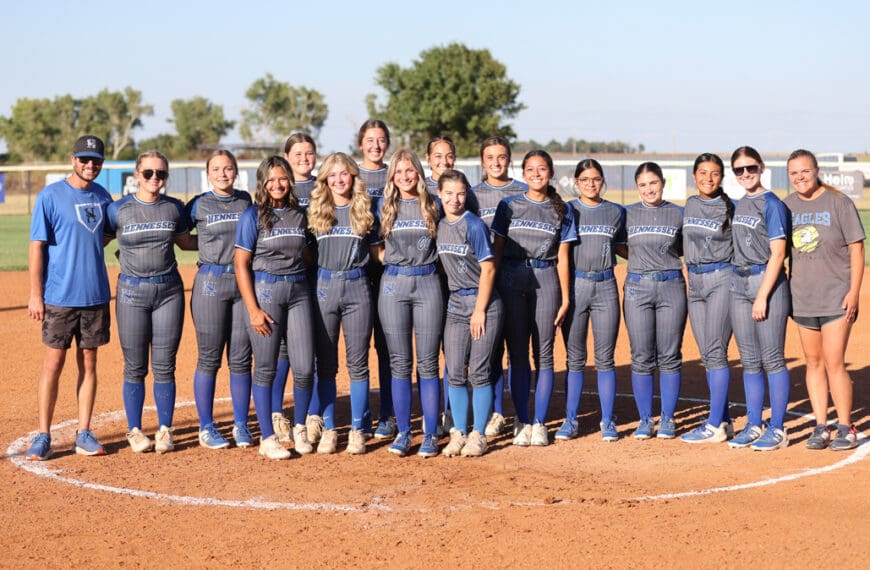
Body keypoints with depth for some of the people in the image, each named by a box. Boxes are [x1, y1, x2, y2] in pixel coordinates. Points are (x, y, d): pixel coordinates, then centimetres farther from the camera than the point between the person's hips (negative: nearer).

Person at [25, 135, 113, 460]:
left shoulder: (102, 196, 8)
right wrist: (35, 295, -13)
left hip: (96, 296, 5)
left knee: (88, 362, 8)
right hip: (60, 296, -5)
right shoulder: (50, 196, -7)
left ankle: (84, 434, 13)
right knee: (53, 363, -2)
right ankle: (43, 437, 5)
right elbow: (37, 246, -9)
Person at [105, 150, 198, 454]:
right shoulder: (119, 209, -3)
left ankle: (165, 430, 14)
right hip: (132, 292, -2)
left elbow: (186, 242, 18)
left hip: (169, 291, 2)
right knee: (135, 368, 3)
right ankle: (135, 431, 15)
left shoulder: (175, 208, 5)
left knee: (164, 366, 4)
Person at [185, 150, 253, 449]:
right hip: (210, 282, -2)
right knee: (209, 359, 1)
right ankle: (206, 428, 10)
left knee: (241, 359, 5)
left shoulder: (245, 200, 10)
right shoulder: (199, 205, 2)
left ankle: (241, 426, 15)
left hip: (244, 282, 3)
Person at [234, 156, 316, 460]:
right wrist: (253, 309, -12)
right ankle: (267, 438, 10)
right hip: (265, 290, -4)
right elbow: (241, 263, -6)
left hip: (299, 291, 4)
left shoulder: (299, 215, 10)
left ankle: (299, 429, 20)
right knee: (265, 368, 1)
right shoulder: (253, 215, -3)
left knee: (305, 368, -1)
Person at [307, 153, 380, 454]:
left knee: (357, 363, 2)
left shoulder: (365, 211, 7)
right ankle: (328, 430, 12)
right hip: (324, 287, 1)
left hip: (357, 287, 0)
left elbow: (377, 251, 12)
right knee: (325, 363, 4)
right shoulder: (315, 210, 7)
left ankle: (357, 430, 9)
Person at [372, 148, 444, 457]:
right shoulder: (384, 206, 8)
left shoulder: (433, 205, 7)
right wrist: (390, 260, 2)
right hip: (394, 285, 1)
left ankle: (430, 436, 4)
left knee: (428, 363, 0)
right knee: (400, 363, 3)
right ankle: (403, 433, 10)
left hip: (428, 284, -1)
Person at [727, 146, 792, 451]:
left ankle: (777, 428, 2)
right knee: (749, 361, 10)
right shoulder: (739, 205, 14)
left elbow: (777, 254, -14)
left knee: (772, 359, -4)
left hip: (767, 282, -7)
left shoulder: (772, 204, -9)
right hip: (739, 283, 8)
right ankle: (753, 426, 17)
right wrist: (740, 283, 9)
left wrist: (762, 296, -18)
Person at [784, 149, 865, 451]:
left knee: (834, 363, -8)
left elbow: (856, 248, -6)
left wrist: (854, 292, -12)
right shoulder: (787, 206, 8)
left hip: (836, 298, -4)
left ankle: (845, 428, 3)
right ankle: (821, 427, 16)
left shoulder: (838, 202, -5)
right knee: (813, 363, 8)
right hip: (802, 298, 5)